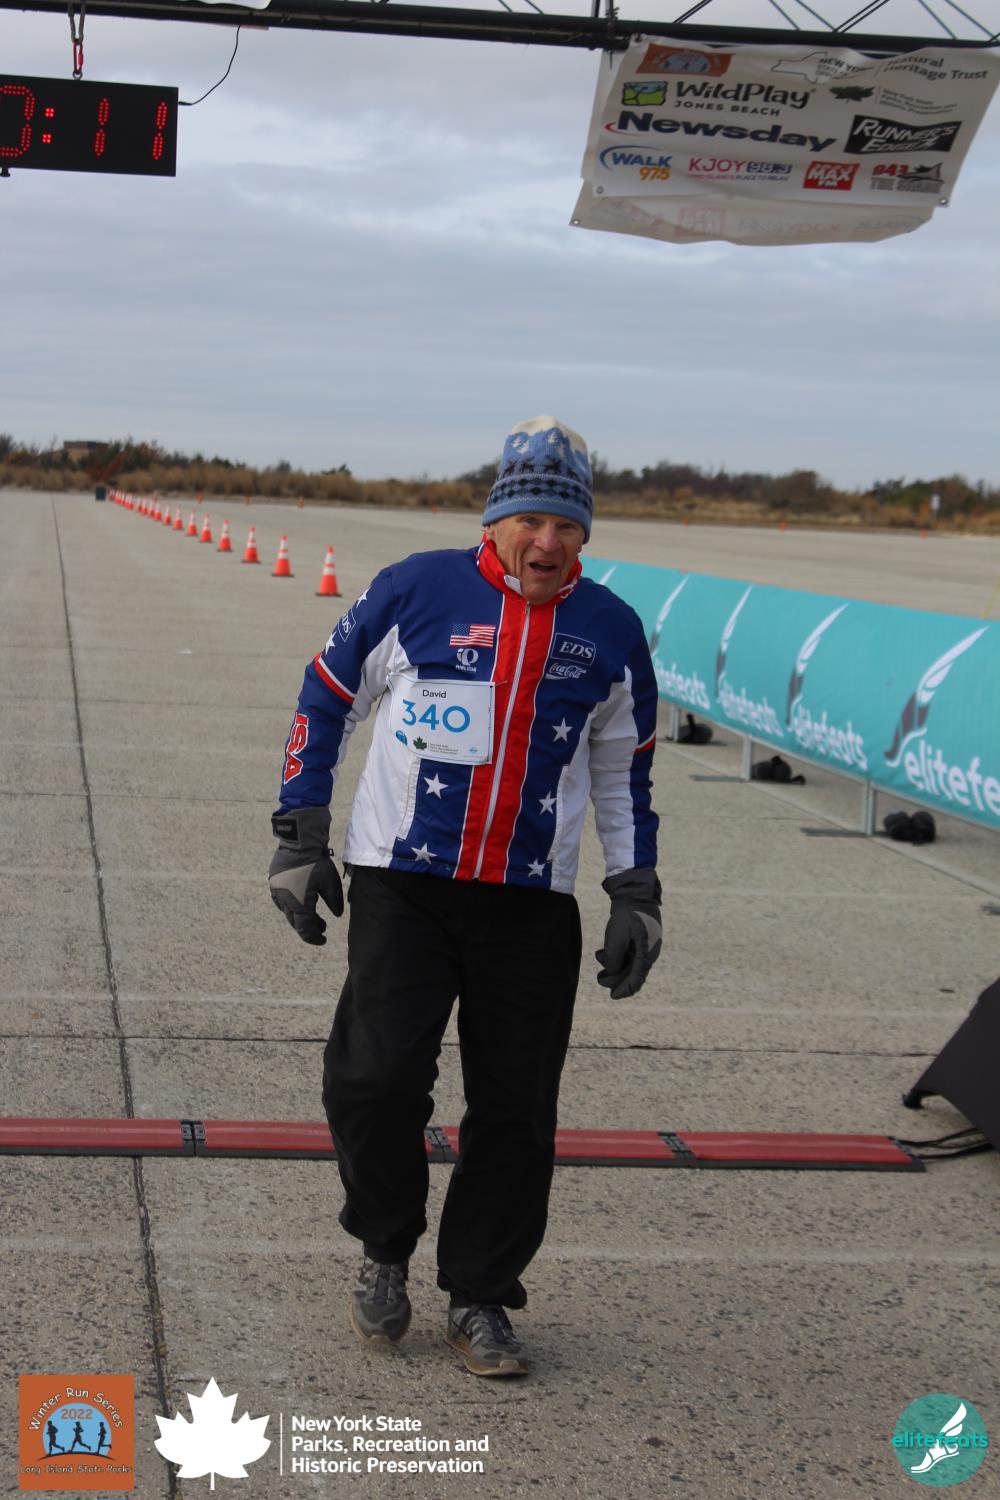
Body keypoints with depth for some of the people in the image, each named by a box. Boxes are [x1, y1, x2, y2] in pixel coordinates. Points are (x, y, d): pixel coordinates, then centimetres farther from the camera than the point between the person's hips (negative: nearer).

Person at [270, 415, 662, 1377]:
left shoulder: (610, 632, 6)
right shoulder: (415, 593, -2)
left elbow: (624, 771, 18)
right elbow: (324, 703, 7)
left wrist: (636, 897, 12)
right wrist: (300, 840, 3)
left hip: (533, 906, 3)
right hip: (402, 887, -2)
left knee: (516, 1110, 3)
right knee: (377, 1078, -14)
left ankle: (478, 1299, 20)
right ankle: (385, 1249, 14)